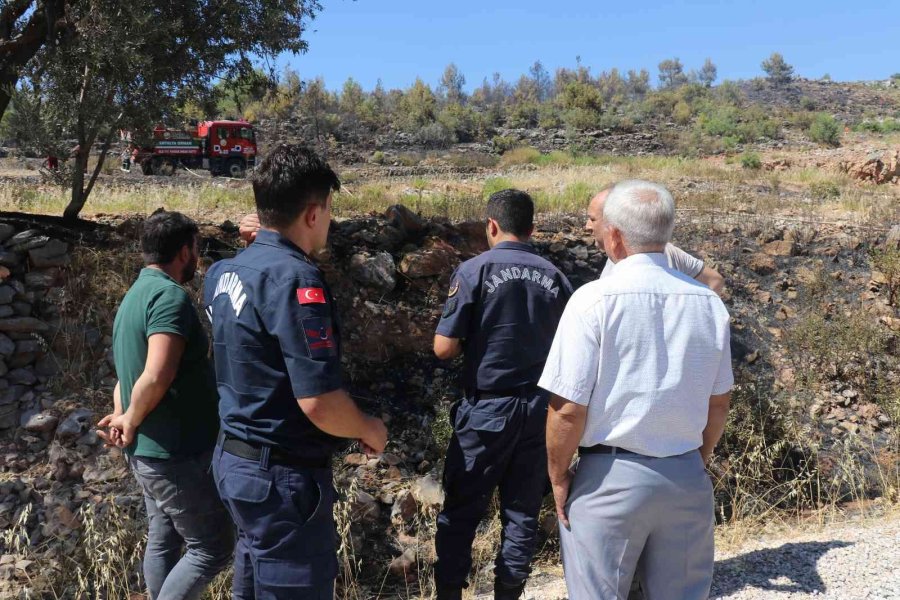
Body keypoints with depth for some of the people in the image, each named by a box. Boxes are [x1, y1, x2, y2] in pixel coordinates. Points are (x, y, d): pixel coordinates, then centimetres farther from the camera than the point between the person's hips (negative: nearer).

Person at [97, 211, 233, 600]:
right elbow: (156, 377, -30)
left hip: (152, 451, 10)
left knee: (163, 542, 19)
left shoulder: (135, 295, 13)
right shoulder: (171, 296, -19)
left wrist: (124, 416, 4)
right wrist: (131, 421, -14)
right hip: (177, 453, -10)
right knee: (212, 547, 0)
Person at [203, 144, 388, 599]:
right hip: (283, 475, -9)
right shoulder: (294, 277, -23)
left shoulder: (224, 272, 4)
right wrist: (369, 429, -6)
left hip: (236, 458, 9)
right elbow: (319, 403, -28)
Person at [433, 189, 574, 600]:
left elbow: (444, 348, -12)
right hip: (539, 408, 4)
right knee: (523, 512, 13)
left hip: (487, 409, -3)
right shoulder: (555, 277, 1)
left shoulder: (475, 270, -10)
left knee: (461, 509, 10)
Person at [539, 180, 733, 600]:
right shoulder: (709, 304, 1)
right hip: (689, 479, 5)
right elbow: (719, 402, 9)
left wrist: (558, 476, -1)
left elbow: (568, 408, -16)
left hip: (610, 480, -4)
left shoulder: (594, 300, -15)